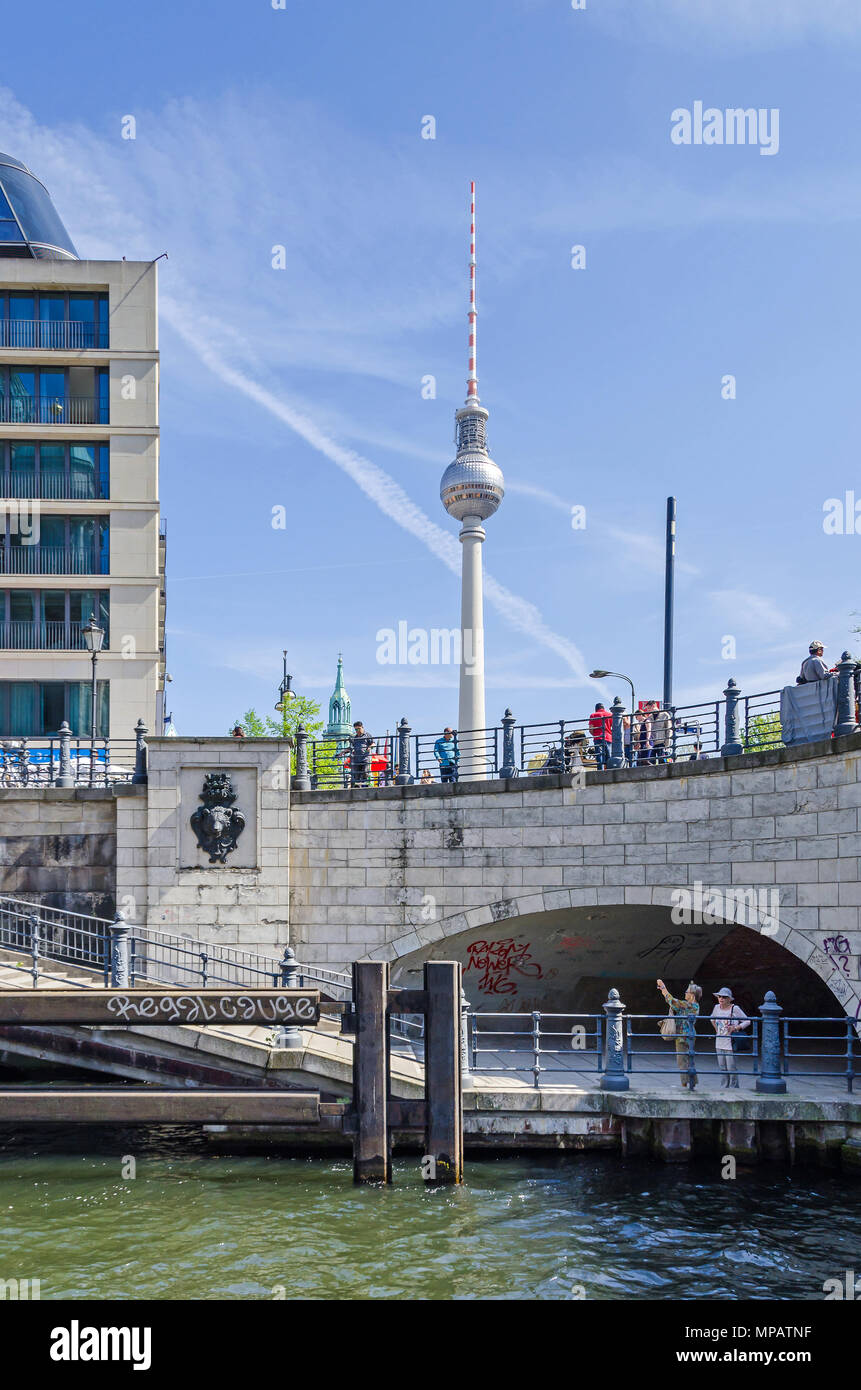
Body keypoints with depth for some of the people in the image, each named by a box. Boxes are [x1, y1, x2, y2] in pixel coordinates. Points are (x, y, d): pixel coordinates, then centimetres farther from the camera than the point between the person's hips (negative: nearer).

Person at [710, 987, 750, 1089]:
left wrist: (735, 1028, -15)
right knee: (722, 1068, 10)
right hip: (719, 1043, 6)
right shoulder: (717, 1007, 6)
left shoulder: (735, 1009, -10)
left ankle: (733, 1087, 3)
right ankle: (724, 1087, 19)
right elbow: (713, 1019, 28)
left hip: (730, 1043, -6)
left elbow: (747, 1021, -5)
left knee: (731, 1068, -5)